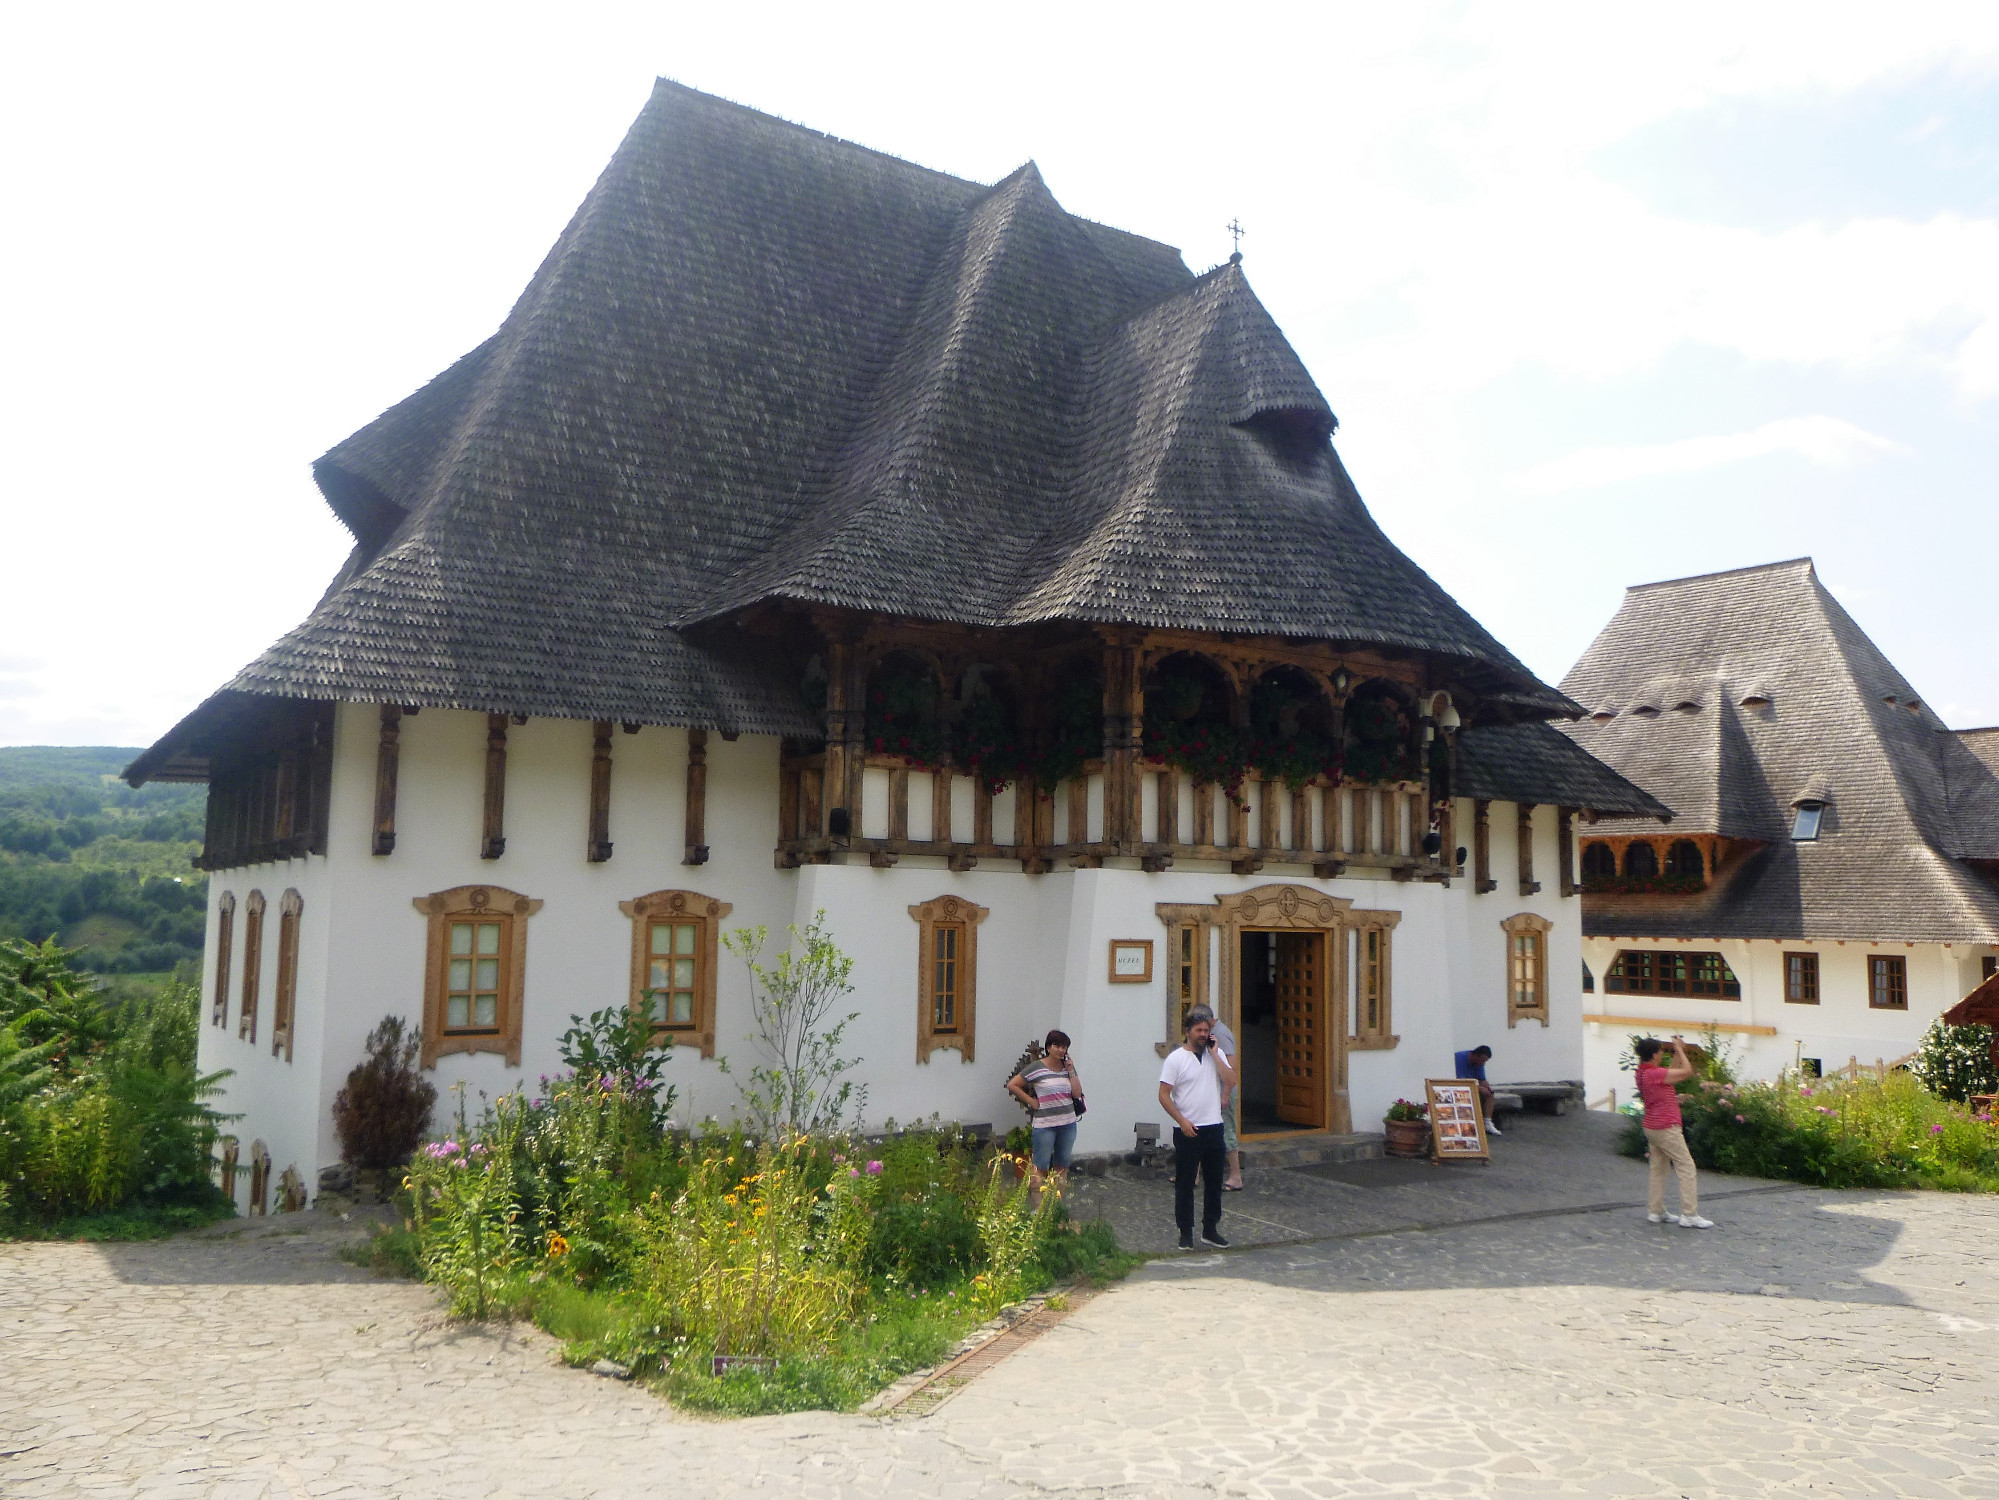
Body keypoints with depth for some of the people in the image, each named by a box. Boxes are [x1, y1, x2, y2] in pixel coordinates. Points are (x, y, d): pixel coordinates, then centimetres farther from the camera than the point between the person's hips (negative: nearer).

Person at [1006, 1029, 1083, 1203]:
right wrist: (1030, 1101, -8)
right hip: (1045, 1125, -5)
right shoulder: (1036, 1068, -8)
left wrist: (1071, 1070, -3)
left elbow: (1077, 1094, 1)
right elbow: (1012, 1085, -7)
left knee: (1062, 1166, 13)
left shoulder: (1068, 1067, 7)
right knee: (1040, 1166, -1)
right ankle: (1036, 1205, 6)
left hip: (1068, 1124, 5)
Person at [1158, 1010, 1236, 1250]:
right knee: (1184, 1183, 2)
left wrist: (1214, 1054, -10)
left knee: (1214, 1181, 12)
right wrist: (1183, 1121, -14)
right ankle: (1186, 1232, 11)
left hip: (1213, 1128, 4)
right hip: (1188, 1131, -4)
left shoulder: (1217, 1054, 7)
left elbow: (1231, 1081, -6)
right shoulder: (1176, 1058, -6)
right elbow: (1164, 1095, -8)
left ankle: (1210, 1229, 24)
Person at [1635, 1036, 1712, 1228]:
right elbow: (1687, 1071, -16)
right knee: (1686, 1166, -4)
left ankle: (1656, 1212, 16)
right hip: (1666, 1128, -10)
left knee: (1658, 1169, 13)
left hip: (1651, 1128, 10)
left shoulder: (1644, 1072, 8)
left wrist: (1678, 1052, 16)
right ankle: (1689, 1215, -5)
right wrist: (1679, 1050, -5)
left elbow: (1672, 1072, 20)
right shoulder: (1655, 1073, -22)